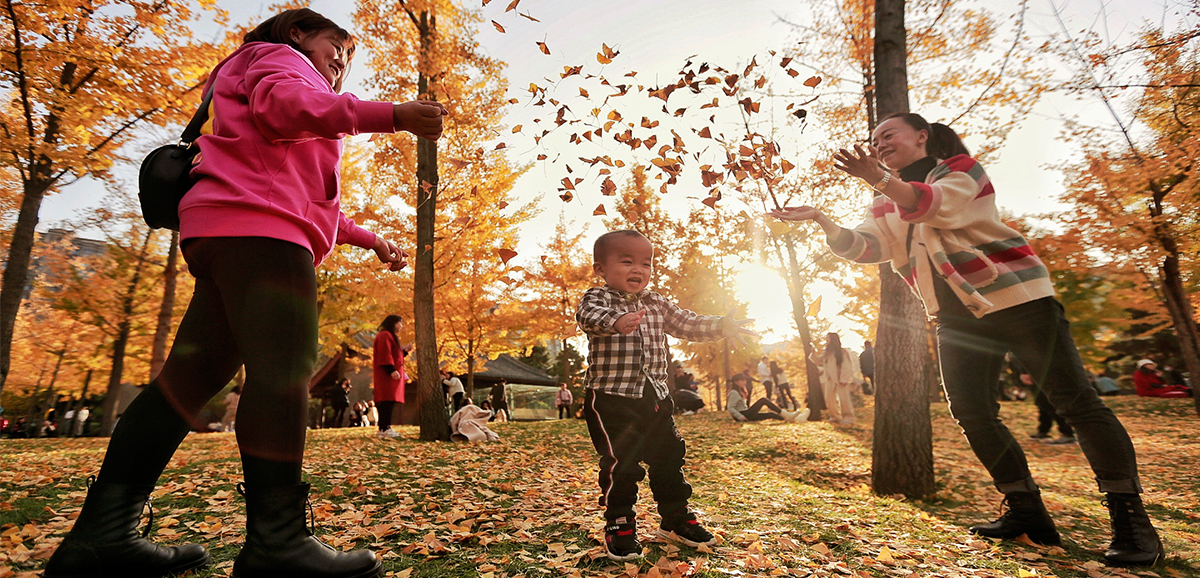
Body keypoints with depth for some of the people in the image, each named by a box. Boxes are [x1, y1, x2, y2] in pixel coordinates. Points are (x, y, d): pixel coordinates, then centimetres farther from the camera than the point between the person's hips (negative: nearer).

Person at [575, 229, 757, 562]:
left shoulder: (656, 304, 12)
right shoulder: (598, 298, -7)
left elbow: (687, 324, 11)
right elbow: (589, 315, -30)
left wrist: (721, 326, -7)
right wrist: (617, 321, -52)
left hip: (655, 398, 6)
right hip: (611, 398, -6)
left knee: (668, 458, 14)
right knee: (620, 462, -7)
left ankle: (676, 519, 32)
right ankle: (619, 525, 14)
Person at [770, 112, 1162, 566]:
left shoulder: (962, 170, -3)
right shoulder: (885, 206, 14)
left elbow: (935, 204, -25)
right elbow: (861, 246, -3)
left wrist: (881, 179, -43)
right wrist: (822, 220, -21)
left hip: (1015, 297, -5)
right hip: (957, 316, 6)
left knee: (1075, 402, -5)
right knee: (971, 411, 1)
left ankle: (1131, 520, 7)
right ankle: (1026, 511, 15)